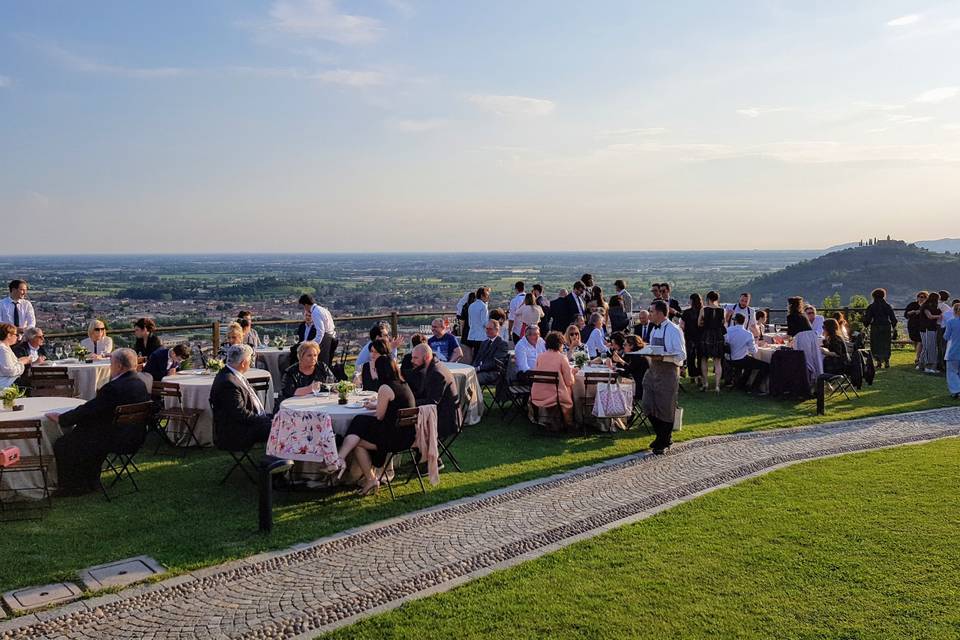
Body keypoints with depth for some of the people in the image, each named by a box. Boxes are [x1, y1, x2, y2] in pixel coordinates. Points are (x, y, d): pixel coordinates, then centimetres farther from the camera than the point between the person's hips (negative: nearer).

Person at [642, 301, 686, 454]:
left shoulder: (674, 331, -14)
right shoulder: (654, 330, 11)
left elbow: (681, 356, -17)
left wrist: (662, 357, -26)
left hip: (668, 373, -7)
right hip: (653, 371, 8)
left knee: (665, 408, 4)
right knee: (648, 406, 8)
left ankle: (664, 443, 20)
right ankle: (661, 436, 28)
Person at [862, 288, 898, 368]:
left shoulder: (871, 306, -2)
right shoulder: (887, 305, 4)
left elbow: (867, 318, -3)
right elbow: (893, 317, 6)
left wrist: (865, 325, 12)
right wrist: (894, 326, 16)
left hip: (875, 327, -2)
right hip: (886, 327, 2)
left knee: (876, 345, 4)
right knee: (886, 345, 10)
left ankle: (879, 361, -2)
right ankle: (886, 361, 6)